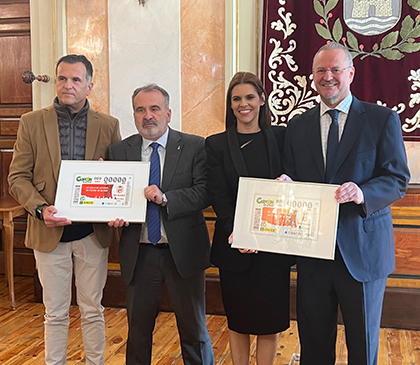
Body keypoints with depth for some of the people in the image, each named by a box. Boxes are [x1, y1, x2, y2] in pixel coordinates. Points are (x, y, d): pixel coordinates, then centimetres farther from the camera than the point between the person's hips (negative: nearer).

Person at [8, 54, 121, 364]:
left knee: (92, 309, 13)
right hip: (50, 232, 0)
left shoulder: (108, 125, 2)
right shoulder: (32, 122, 1)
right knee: (55, 313, 11)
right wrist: (40, 209, -16)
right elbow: (18, 177, 0)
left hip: (93, 232, 1)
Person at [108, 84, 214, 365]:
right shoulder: (120, 151, 5)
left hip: (183, 252, -2)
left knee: (194, 328, 12)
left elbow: (204, 192, -13)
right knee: (138, 328, 17)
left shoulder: (195, 147, -3)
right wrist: (115, 216, -15)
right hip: (139, 254, 2)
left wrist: (165, 198, -24)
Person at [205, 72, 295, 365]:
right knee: (238, 320, 11)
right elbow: (218, 197, -3)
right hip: (235, 247, 0)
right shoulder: (217, 144, 3)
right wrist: (236, 233, -17)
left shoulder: (280, 137, 5)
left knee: (270, 320, 7)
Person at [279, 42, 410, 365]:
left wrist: (363, 193, -26)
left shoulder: (383, 120, -1)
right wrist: (285, 185, -13)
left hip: (363, 250, -3)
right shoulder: (298, 126, 9)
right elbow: (292, 180, 11)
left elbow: (398, 179, -7)